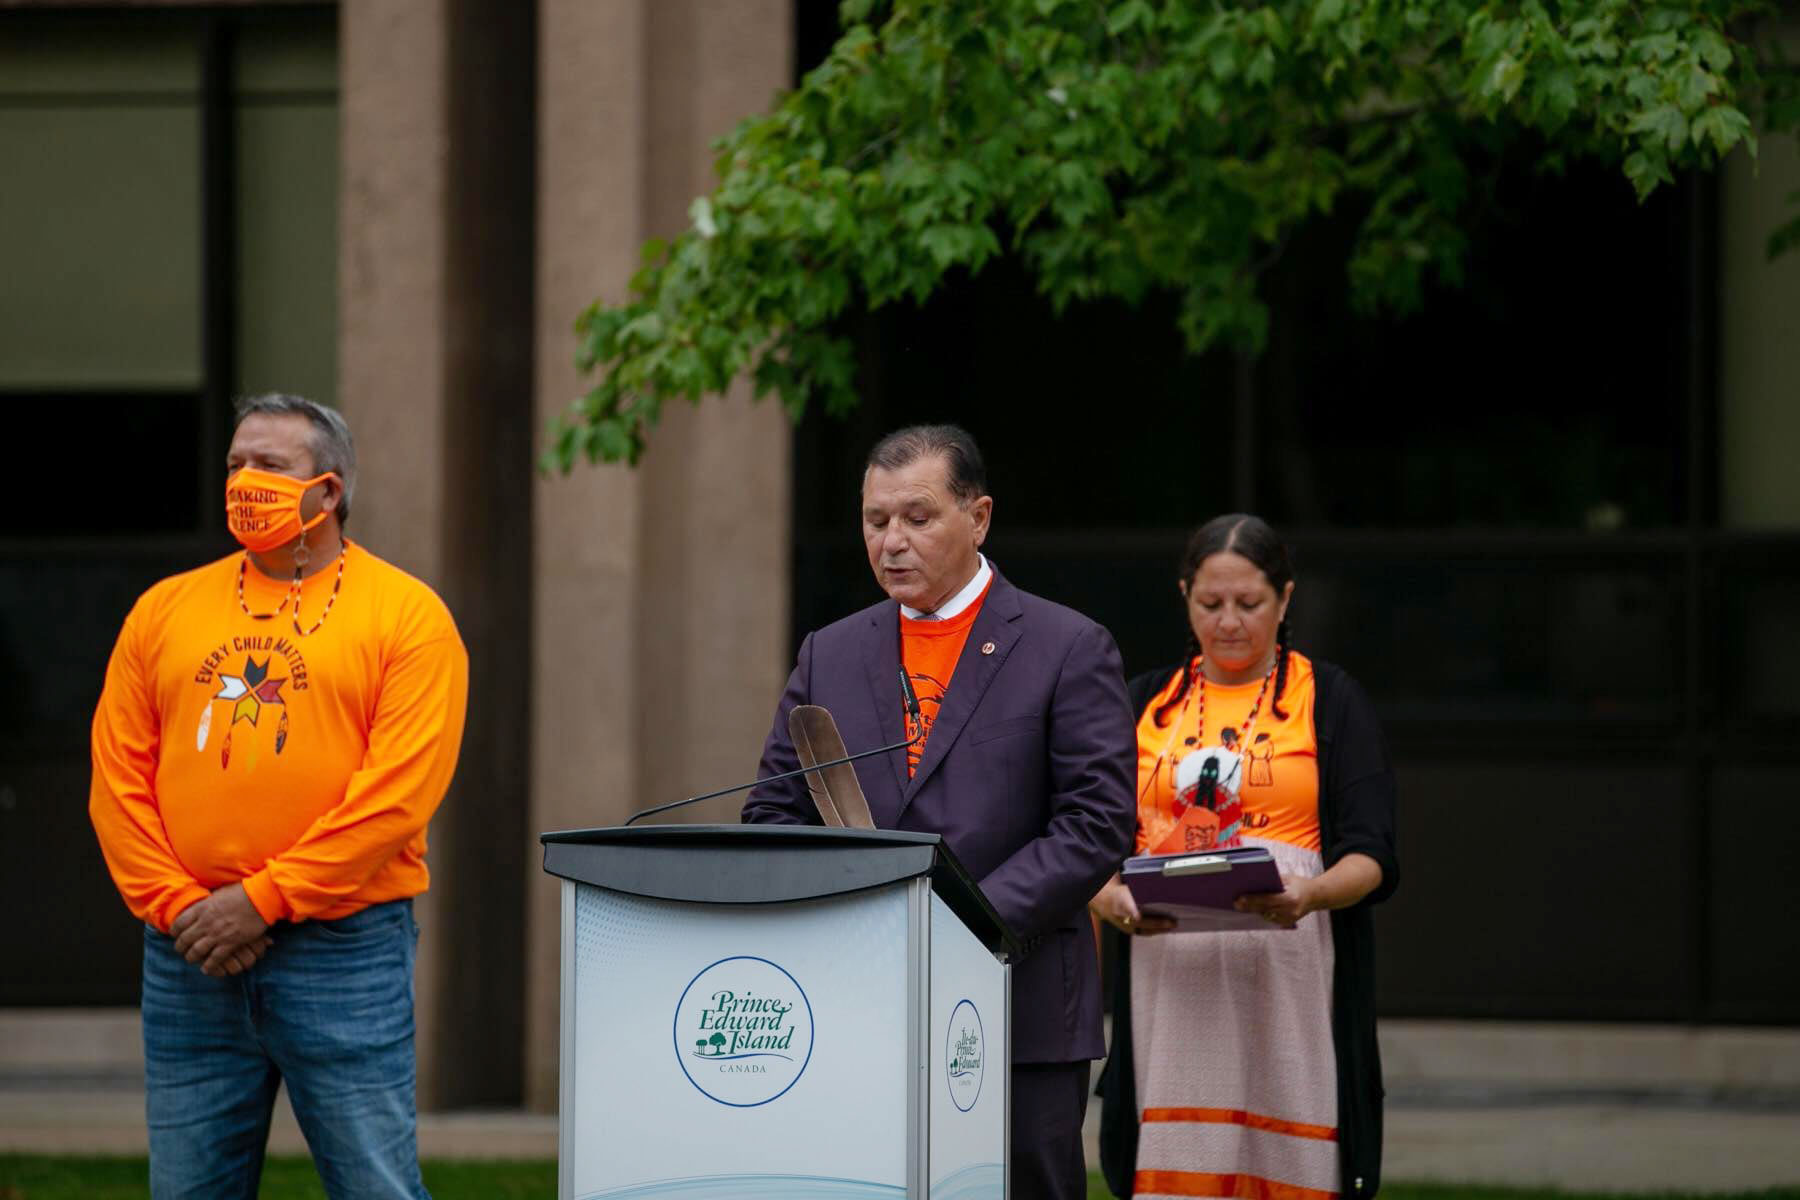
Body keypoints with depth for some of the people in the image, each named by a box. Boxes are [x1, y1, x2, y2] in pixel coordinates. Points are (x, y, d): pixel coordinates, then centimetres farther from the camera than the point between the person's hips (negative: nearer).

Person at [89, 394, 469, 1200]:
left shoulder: (405, 614, 0)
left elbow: (400, 790, -10)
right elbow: (117, 779, 8)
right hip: (190, 952, 4)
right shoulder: (165, 611, 12)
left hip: (343, 948, -4)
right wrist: (179, 907, -5)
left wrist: (264, 900, -14)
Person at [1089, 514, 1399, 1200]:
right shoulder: (1146, 703, 16)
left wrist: (1310, 895, -21)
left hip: (1290, 983, -2)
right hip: (1168, 984, 2)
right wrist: (1114, 901, -12)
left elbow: (1371, 859, 0)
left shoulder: (1330, 700, 8)